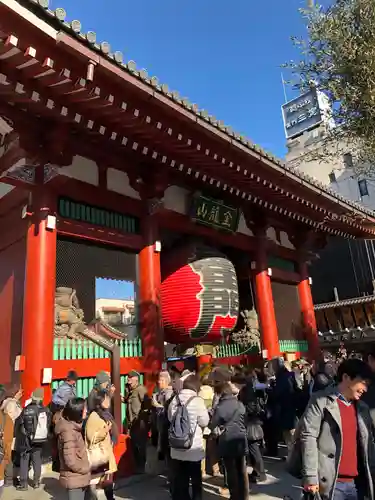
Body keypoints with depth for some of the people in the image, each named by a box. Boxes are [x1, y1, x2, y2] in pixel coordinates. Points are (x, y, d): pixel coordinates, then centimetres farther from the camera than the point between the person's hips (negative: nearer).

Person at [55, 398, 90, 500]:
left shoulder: (74, 428, 8)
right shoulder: (69, 431, -21)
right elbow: (70, 461, -24)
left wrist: (86, 468, 6)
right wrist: (86, 469, -11)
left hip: (80, 478, 9)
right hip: (75, 480, -9)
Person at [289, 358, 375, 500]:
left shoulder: (362, 408, 12)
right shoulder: (321, 401, -8)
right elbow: (308, 437, -13)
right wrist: (310, 477, -17)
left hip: (357, 483, 6)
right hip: (329, 483, -6)